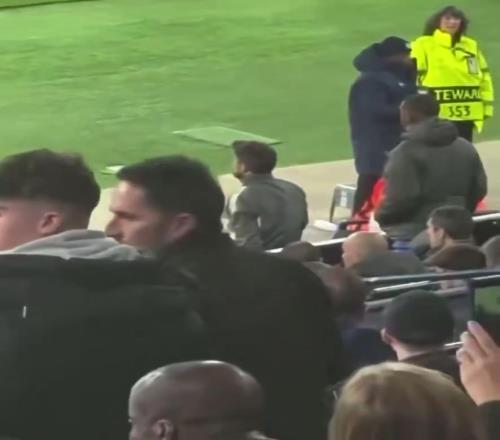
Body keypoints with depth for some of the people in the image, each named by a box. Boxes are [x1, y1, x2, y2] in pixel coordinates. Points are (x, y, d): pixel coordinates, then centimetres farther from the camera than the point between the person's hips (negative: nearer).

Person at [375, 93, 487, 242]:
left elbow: (401, 198, -20)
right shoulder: (466, 148, 10)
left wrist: (380, 216, -2)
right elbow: (479, 190, 13)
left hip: (411, 236, -7)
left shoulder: (406, 152, -14)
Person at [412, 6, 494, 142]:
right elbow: (415, 77, -8)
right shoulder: (423, 45, -4)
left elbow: (484, 76, 16)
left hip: (466, 114, 5)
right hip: (437, 114, -5)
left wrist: (487, 105, 10)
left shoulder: (471, 46, 13)